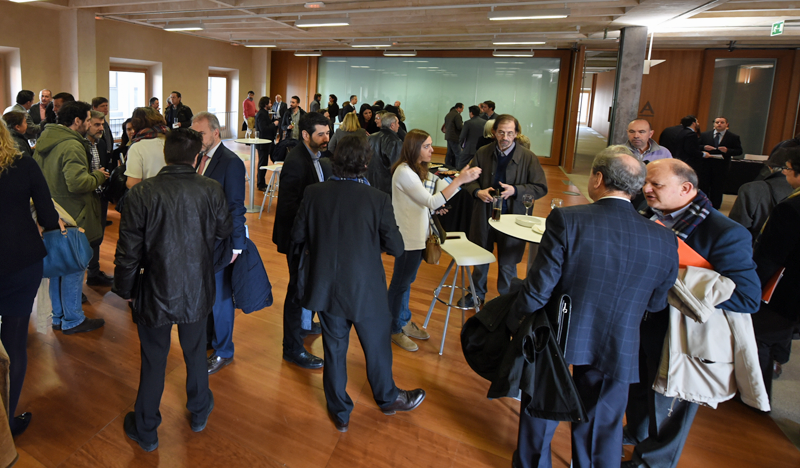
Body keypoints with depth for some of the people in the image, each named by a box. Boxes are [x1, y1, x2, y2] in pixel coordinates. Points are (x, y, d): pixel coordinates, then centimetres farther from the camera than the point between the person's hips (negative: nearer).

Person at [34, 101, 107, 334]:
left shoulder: (44, 142, 10)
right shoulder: (72, 145, -20)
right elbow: (78, 182, -30)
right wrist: (98, 176, -12)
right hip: (71, 217, -9)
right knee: (73, 268, 2)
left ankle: (58, 316, 32)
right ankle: (73, 320, 14)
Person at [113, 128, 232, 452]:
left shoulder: (141, 194, -19)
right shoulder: (211, 190, -14)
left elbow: (129, 251, -13)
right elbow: (224, 231, 4)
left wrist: (125, 289, 3)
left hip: (156, 292, -1)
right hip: (197, 291, 2)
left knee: (153, 362, 15)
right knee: (196, 353, 22)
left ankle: (145, 431, 35)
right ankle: (199, 412, 44)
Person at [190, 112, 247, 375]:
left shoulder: (231, 163, -17)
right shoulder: (200, 157, 6)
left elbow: (235, 207, -17)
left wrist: (236, 246, -17)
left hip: (219, 240, -7)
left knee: (220, 296, 5)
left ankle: (223, 352, 22)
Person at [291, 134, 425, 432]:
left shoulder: (314, 194, -11)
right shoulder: (378, 200, -18)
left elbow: (298, 236, 0)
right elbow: (396, 248, -12)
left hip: (326, 287, 3)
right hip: (365, 290, -2)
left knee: (334, 348, 18)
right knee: (376, 346, 20)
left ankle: (340, 413, 35)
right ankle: (388, 398, 44)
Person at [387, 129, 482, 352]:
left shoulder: (418, 169, 10)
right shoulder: (404, 172, -22)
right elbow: (431, 202, -26)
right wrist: (459, 180, -30)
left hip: (417, 234, 10)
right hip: (408, 237, -10)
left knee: (406, 281, 22)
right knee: (400, 283, 5)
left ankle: (405, 321, 38)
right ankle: (394, 329, 22)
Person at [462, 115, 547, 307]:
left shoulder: (528, 157, -7)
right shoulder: (482, 153, 0)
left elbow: (541, 188, -6)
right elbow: (470, 180, 9)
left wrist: (515, 190, -20)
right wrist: (478, 191, -13)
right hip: (484, 214, 3)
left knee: (508, 263, 8)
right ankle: (477, 293, 40)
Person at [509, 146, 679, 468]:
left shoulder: (566, 220, -23)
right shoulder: (664, 241, -12)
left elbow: (539, 288, -20)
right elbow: (656, 303, 1)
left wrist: (515, 322, -3)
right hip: (618, 352, 2)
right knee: (602, 429, 22)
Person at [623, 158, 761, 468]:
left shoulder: (725, 233, -24)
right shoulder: (649, 218, -4)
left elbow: (748, 297, -27)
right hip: (639, 327, 6)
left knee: (668, 406, 17)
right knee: (637, 391, 28)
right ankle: (637, 435, 56)